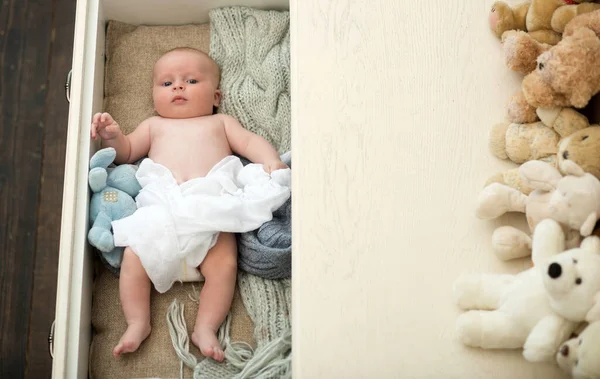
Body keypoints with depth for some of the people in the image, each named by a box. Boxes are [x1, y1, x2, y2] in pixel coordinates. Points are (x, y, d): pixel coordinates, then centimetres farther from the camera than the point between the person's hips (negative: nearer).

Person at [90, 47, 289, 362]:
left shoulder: (220, 122, 30)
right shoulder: (154, 125, 34)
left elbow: (249, 141, 17)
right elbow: (126, 153, 29)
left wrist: (271, 160, -4)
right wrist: (112, 136, 6)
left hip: (211, 204, -1)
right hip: (160, 206, 2)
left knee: (224, 264, -22)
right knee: (133, 258, -18)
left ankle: (205, 328, -13)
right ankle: (137, 323, -4)